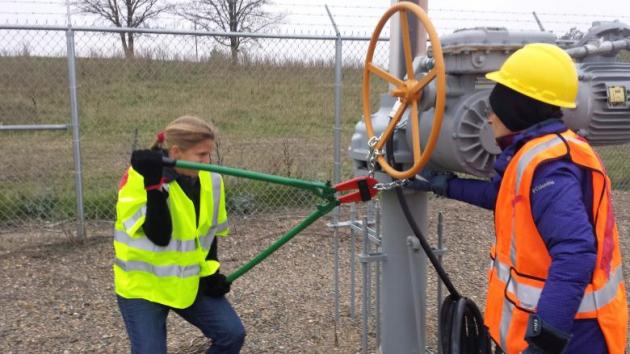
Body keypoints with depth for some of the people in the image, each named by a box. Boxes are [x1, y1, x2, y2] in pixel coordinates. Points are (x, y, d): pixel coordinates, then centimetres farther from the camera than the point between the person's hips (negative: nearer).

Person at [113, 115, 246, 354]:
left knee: (232, 334, -2)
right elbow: (159, 236, -28)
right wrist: (154, 185, -35)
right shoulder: (139, 178, -20)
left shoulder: (210, 180, -4)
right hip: (142, 285, -5)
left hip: (189, 282, 5)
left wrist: (210, 271, -1)